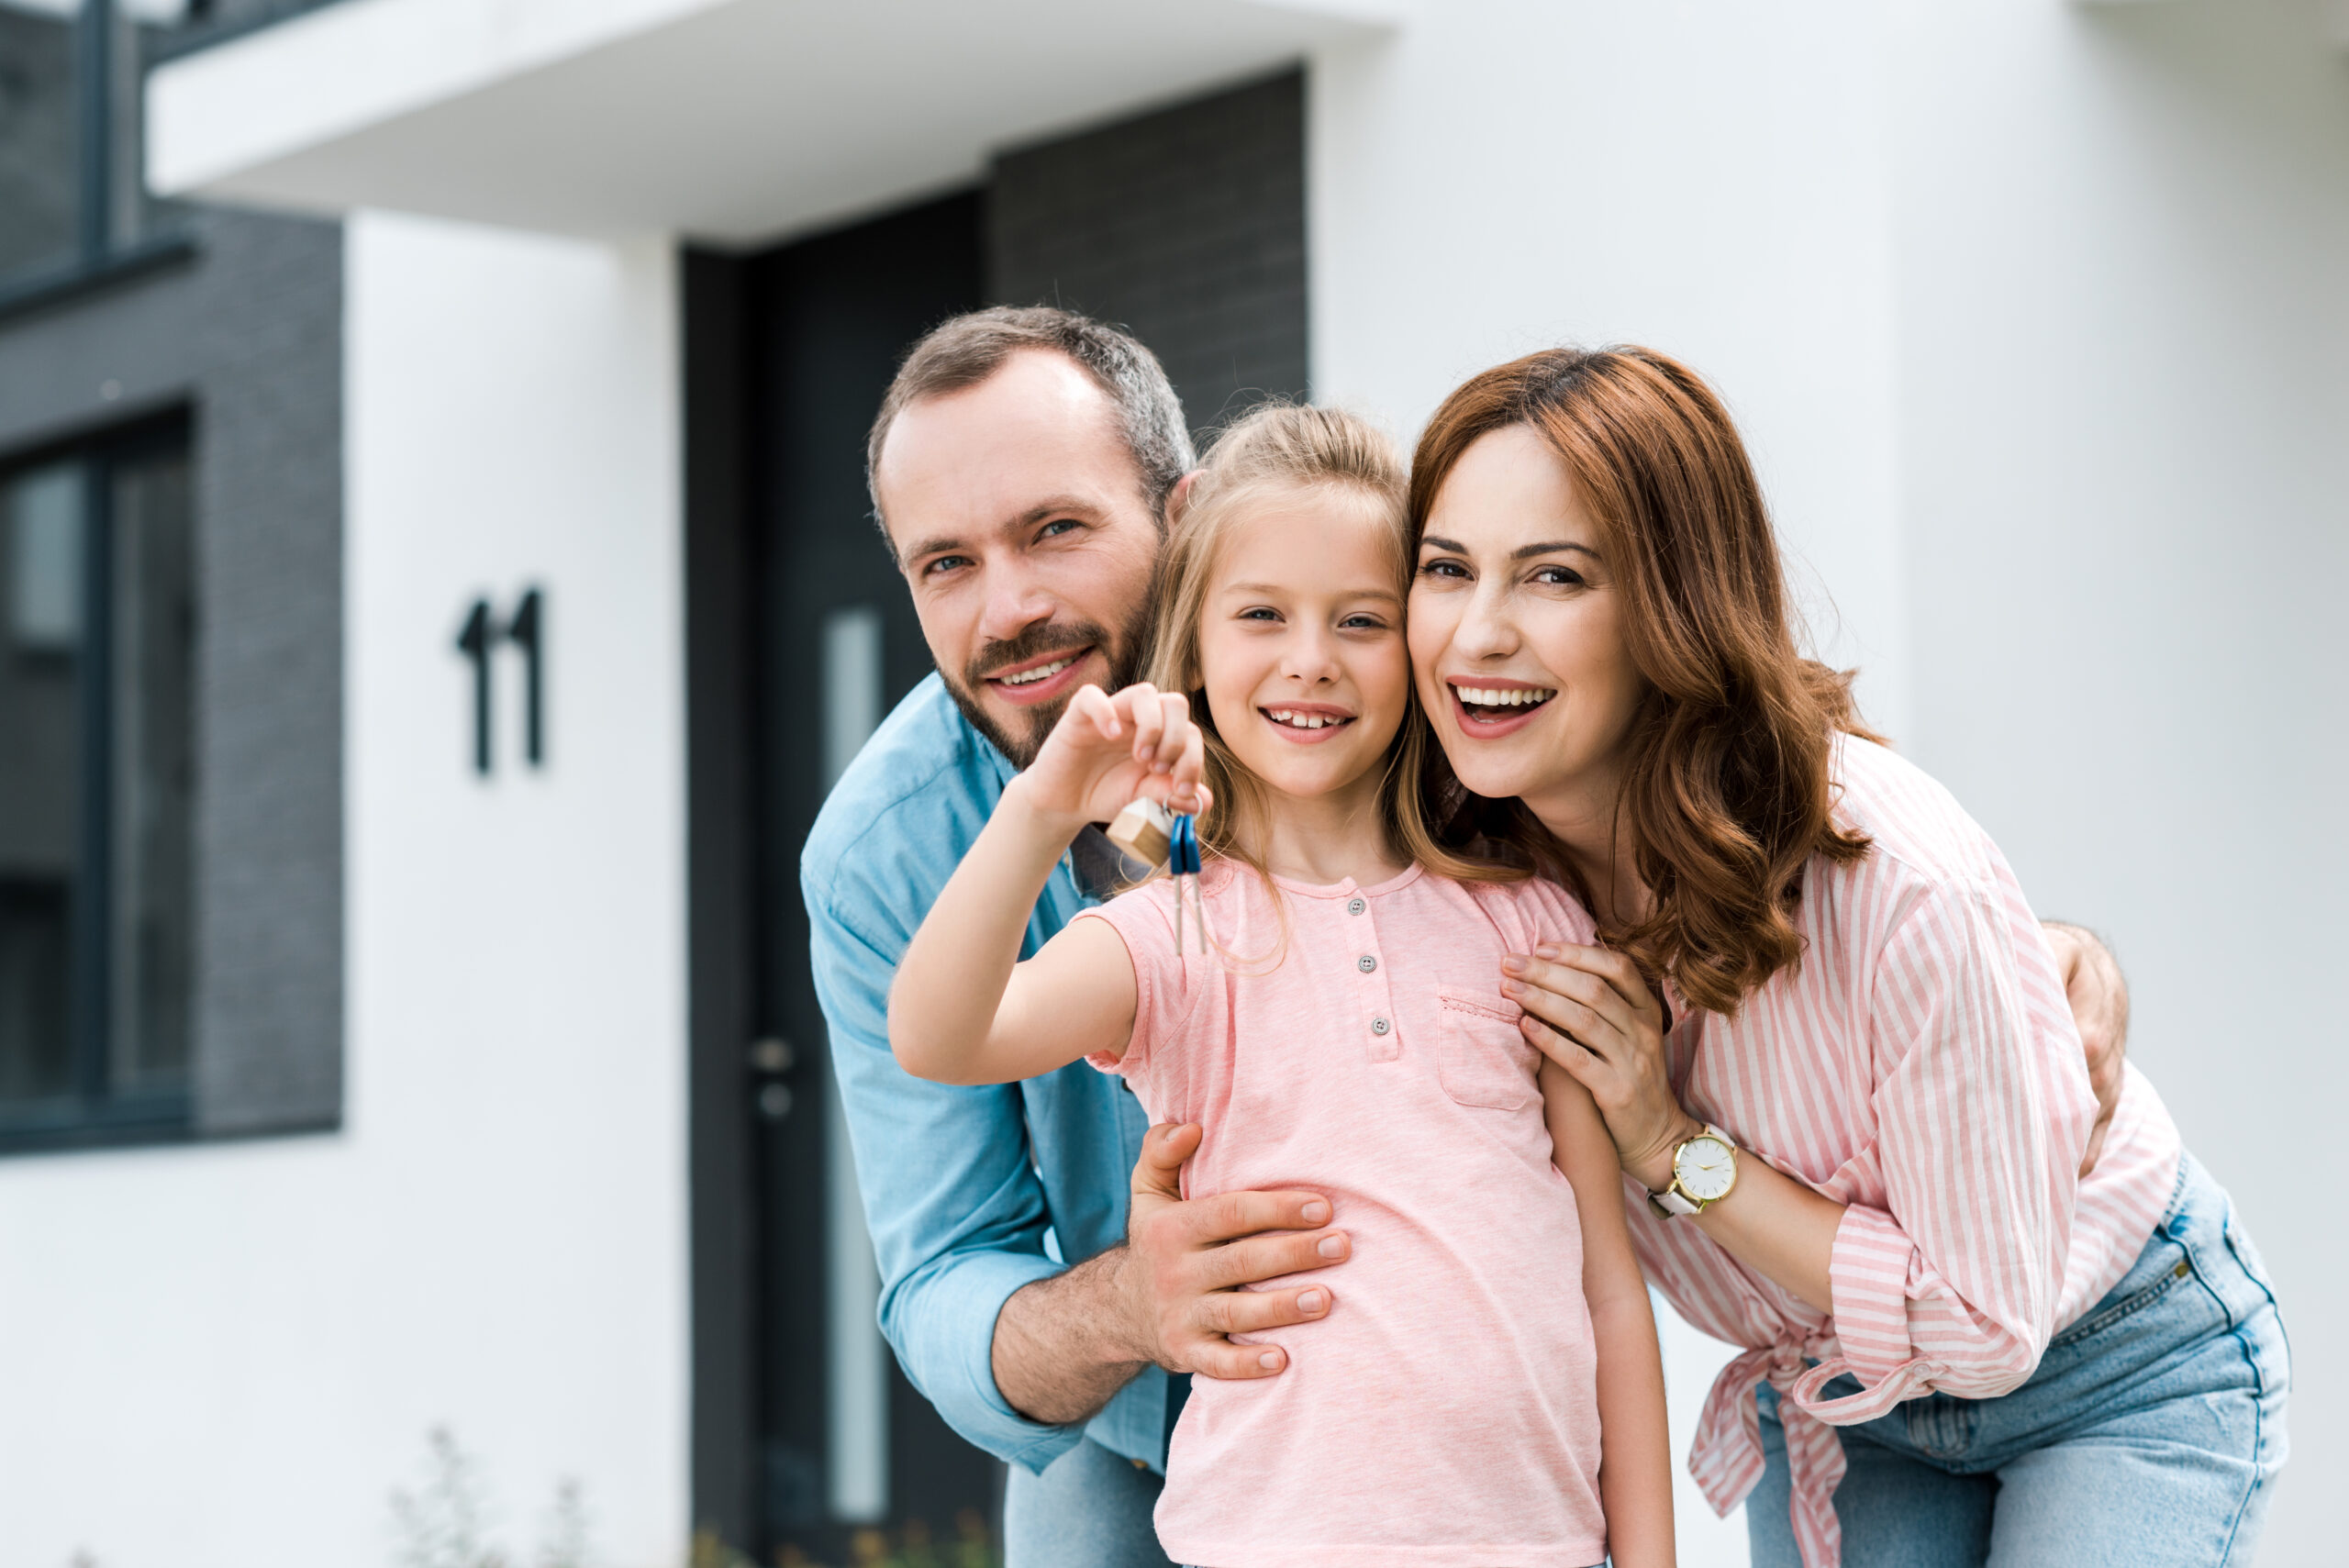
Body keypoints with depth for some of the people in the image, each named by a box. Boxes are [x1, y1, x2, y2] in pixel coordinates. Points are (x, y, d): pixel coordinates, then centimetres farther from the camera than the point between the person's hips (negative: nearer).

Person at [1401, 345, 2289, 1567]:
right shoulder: (1464, 862, -18)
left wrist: (1678, 1147, -27)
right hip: (1825, 1406, 4)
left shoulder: (1898, 883, -32)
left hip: (2115, 1380, -4)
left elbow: (1989, 1325, -23)